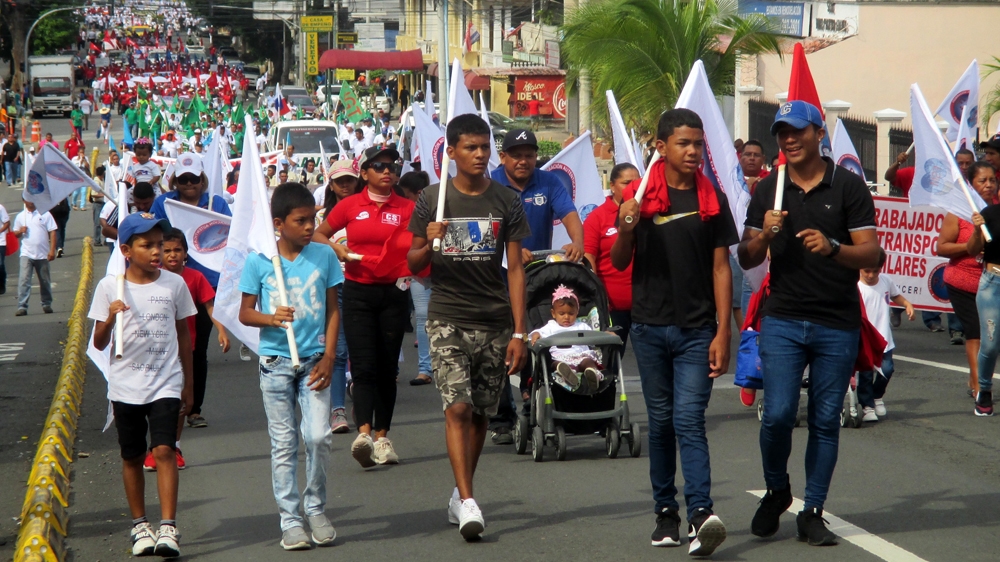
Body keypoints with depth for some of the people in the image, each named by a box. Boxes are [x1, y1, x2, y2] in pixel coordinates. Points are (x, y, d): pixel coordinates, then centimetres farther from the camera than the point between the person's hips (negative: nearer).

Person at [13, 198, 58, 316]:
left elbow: (52, 232, -1)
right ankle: (22, 307, -14)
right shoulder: (20, 216, 8)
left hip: (42, 254, 0)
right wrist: (20, 231, -8)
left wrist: (52, 250, -9)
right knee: (23, 280, -11)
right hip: (26, 254, 0)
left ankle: (47, 304, 24)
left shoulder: (45, 214, 2)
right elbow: (15, 233, 16)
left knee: (45, 281, 10)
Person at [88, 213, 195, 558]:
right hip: (126, 386, 1)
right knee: (132, 456, 10)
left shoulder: (174, 284, 1)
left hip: (166, 384, -1)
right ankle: (140, 525, 24)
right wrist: (111, 318, -23)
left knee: (163, 450, -13)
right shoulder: (110, 287, -3)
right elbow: (99, 342, -2)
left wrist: (188, 384, 12)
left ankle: (168, 528, -14)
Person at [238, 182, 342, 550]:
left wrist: (328, 356, -2)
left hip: (314, 361, 1)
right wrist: (271, 318, -18)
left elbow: (333, 310, 6)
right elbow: (245, 313, 3)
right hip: (276, 363, -1)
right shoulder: (258, 262, -2)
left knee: (318, 437, -8)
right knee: (283, 443, 3)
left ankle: (316, 509, 11)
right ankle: (290, 519, 9)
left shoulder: (324, 256, 2)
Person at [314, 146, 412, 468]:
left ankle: (382, 436, 13)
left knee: (387, 367, 6)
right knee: (363, 365, -12)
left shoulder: (407, 208, 5)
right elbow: (318, 235, 13)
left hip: (393, 293, 1)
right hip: (358, 293, -1)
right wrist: (336, 249, -6)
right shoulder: (350, 206, 4)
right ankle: (364, 432, -23)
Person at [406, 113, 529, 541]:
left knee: (480, 413, 9)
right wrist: (428, 245, -16)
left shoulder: (506, 201, 3)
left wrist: (519, 333, -3)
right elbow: (413, 265, 8)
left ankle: (460, 495, 25)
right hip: (448, 320, -2)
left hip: (495, 323, 2)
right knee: (457, 407, -14)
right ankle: (467, 501, -17)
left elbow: (515, 268, 3)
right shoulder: (432, 200, 1)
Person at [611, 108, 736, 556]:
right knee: (660, 422, 8)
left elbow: (721, 267, 2)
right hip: (650, 327, 1)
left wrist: (723, 333, -5)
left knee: (689, 420, -11)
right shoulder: (639, 195, 2)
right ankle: (666, 512, 14)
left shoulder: (711, 199, 2)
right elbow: (618, 263, 5)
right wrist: (626, 229, -17)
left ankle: (701, 512, -21)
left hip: (697, 330, -1)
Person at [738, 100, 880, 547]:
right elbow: (746, 259, 11)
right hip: (783, 321, 1)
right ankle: (776, 491, 16)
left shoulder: (848, 187, 1)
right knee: (777, 414, -9)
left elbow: (872, 254, -5)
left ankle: (812, 514, 12)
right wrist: (764, 235, -11)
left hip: (837, 325, -1)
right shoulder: (767, 191, 9)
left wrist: (833, 247, -24)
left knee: (826, 421, 2)